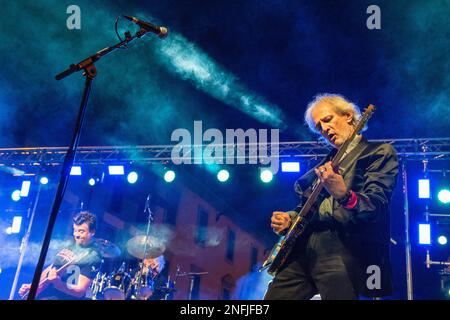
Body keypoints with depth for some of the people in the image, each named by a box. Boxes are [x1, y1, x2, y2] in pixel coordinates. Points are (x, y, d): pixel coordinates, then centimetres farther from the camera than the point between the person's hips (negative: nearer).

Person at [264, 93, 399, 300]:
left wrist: (344, 195, -32)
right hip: (301, 250, 7)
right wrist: (290, 219, 5)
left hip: (342, 250, -6)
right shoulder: (327, 162, 23)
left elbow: (376, 205, -12)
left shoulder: (380, 152, 2)